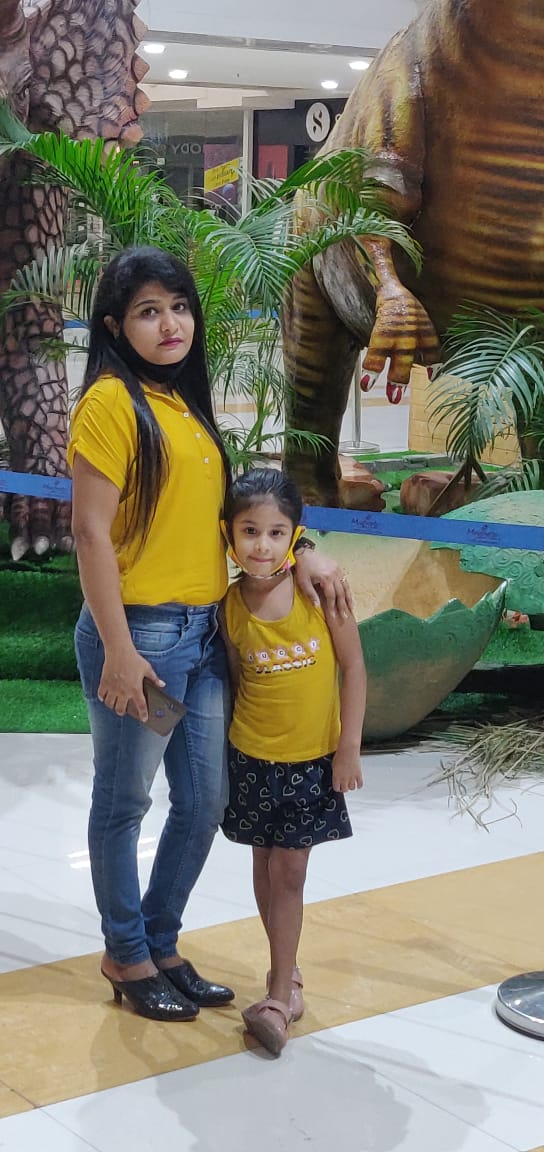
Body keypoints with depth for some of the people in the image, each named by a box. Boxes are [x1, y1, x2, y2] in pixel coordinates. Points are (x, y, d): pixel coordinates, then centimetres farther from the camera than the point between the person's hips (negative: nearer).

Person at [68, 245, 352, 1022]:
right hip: (141, 634, -8)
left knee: (205, 802, 14)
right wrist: (117, 650, -18)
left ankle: (161, 945, 32)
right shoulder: (112, 403, -12)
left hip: (205, 632, 8)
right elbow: (91, 531, -16)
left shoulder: (186, 405, 13)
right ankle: (127, 955, 26)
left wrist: (298, 553, 3)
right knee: (124, 801, 9)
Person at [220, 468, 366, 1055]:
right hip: (252, 758, 2)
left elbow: (353, 668, -9)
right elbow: (235, 677, 4)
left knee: (289, 872, 0)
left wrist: (349, 748, -9)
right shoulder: (230, 604, -8)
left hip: (314, 760, -2)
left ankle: (279, 994, 6)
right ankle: (288, 974, 29)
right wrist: (233, 741, 6)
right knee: (266, 865, 12)